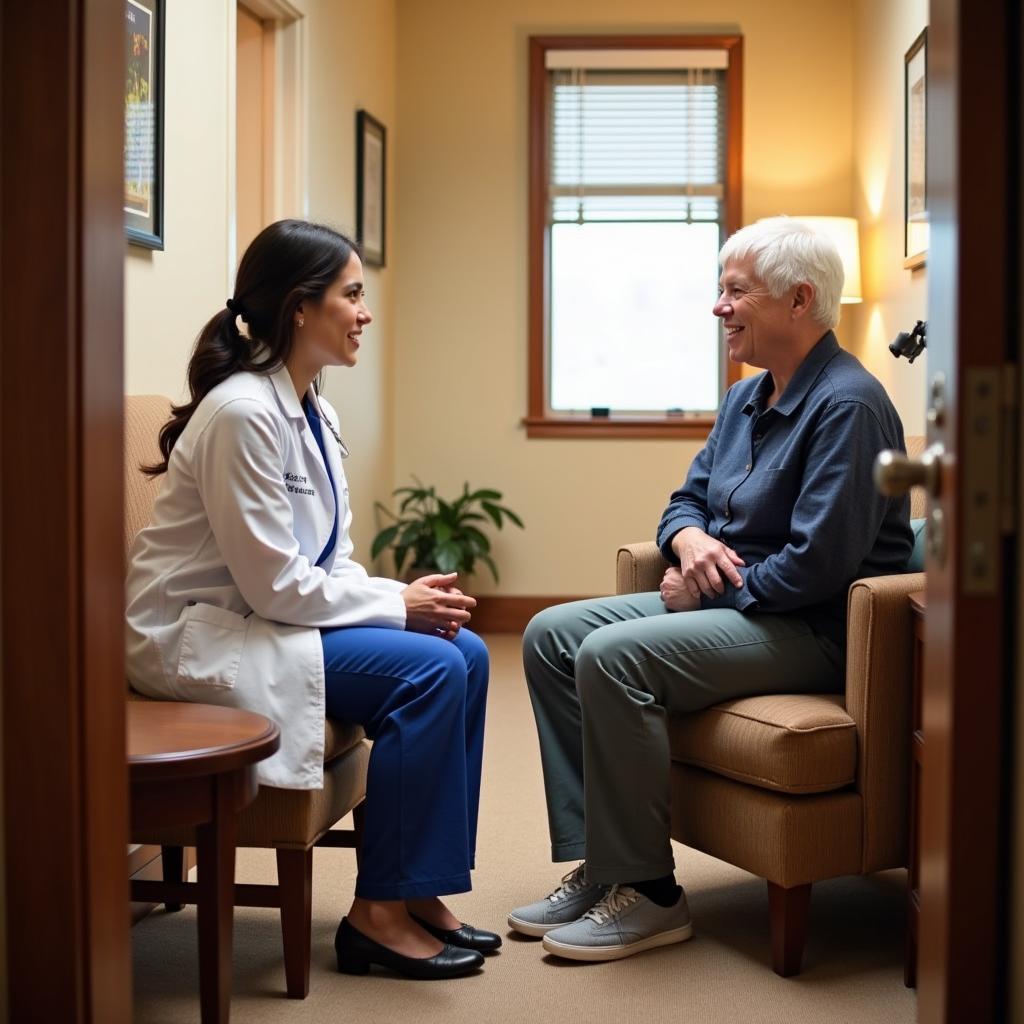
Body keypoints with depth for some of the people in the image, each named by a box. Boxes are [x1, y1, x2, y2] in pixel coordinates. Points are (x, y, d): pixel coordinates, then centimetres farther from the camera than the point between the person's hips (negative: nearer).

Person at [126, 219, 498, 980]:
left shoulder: (311, 409, 8)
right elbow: (274, 583, -22)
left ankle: (419, 888, 5)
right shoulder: (242, 413, -21)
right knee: (430, 672, -20)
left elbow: (329, 559, 10)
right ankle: (378, 912, -9)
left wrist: (410, 600, -8)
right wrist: (400, 603, -13)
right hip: (201, 635, -9)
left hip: (267, 618, 9)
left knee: (464, 653, -3)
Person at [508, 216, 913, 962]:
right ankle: (595, 863, -3)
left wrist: (714, 588, -13)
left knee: (611, 656, -28)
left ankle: (648, 893, -17)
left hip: (810, 627, -10)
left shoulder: (847, 404, -17)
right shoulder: (747, 398, 14)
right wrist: (689, 539, -4)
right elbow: (688, 499, 21)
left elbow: (818, 561, -24)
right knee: (551, 635, -1)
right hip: (726, 602, 10)